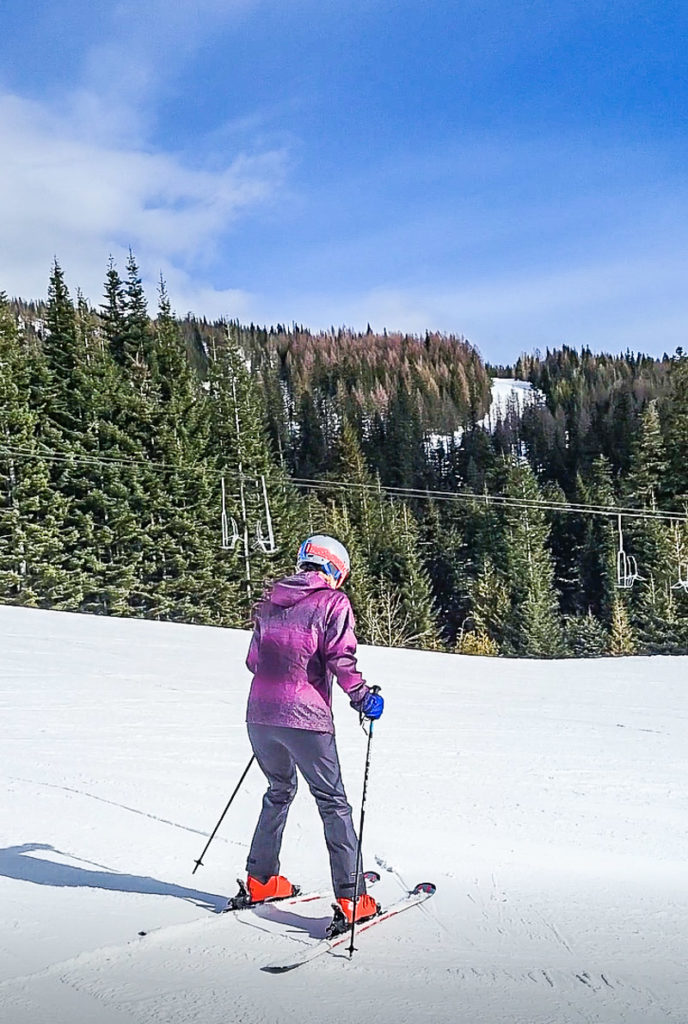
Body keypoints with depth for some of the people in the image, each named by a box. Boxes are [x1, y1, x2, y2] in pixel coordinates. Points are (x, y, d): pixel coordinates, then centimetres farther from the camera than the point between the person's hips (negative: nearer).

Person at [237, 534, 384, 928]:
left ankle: (261, 880, 30)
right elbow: (340, 658, -14)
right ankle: (352, 900, 2)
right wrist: (364, 698, -3)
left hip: (260, 715, 6)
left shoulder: (270, 601, 13)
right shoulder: (333, 601, -4)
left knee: (279, 791, 26)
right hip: (305, 718, -6)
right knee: (333, 803, 4)